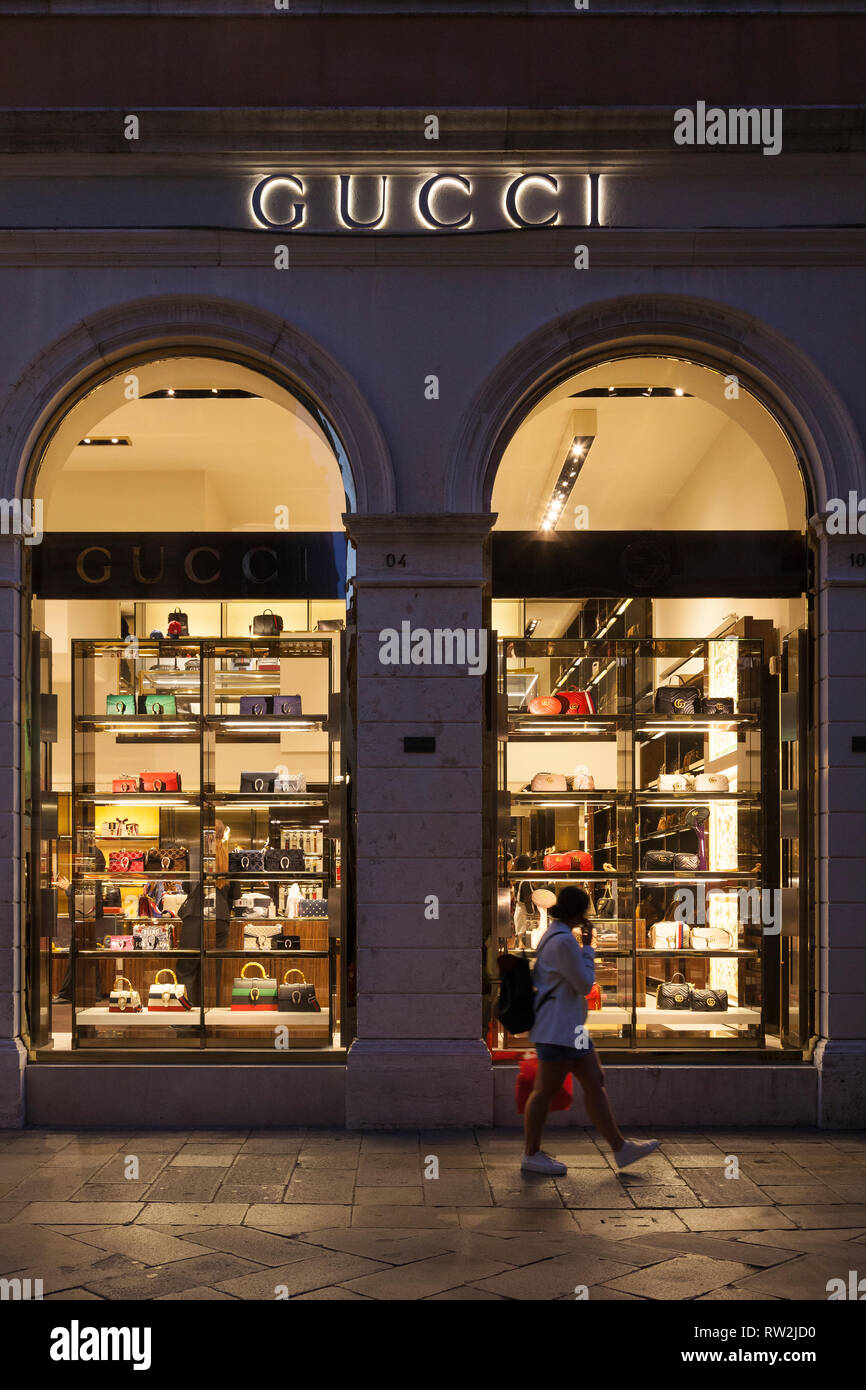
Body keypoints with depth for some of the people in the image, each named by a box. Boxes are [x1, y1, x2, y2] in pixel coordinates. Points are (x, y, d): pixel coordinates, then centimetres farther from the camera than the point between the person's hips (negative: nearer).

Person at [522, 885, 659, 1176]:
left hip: (570, 1027, 11)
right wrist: (588, 948, -7)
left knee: (595, 1082, 10)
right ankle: (532, 1155, 11)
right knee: (545, 1090, 0)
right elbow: (585, 984, -14)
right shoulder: (563, 941, -20)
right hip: (558, 1028, -11)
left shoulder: (554, 935, 13)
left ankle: (620, 1149, 12)